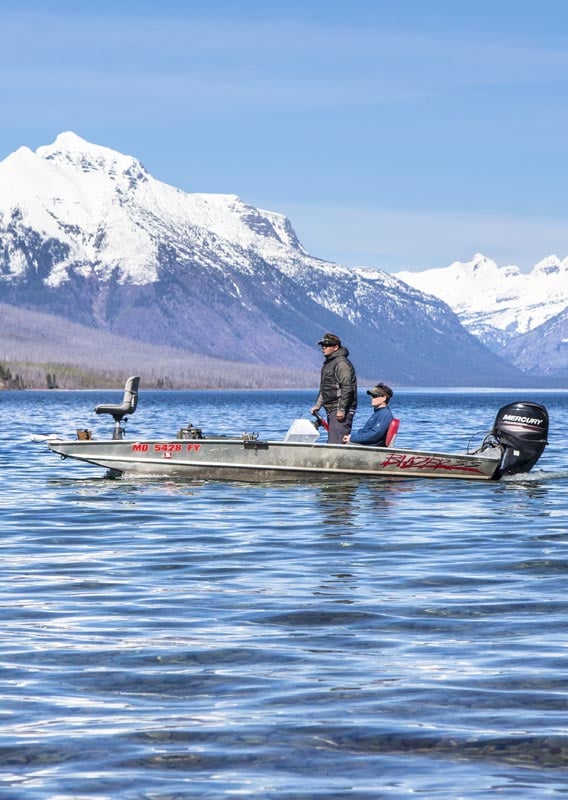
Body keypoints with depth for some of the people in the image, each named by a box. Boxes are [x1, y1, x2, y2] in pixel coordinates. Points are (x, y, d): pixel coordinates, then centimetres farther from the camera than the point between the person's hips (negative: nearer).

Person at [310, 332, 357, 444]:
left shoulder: (342, 363, -13)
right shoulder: (327, 363, 19)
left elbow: (347, 388, -20)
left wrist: (341, 409, -23)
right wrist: (318, 405, 21)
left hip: (342, 411, -11)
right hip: (331, 410, 11)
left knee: (336, 442, -17)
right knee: (332, 442, 10)